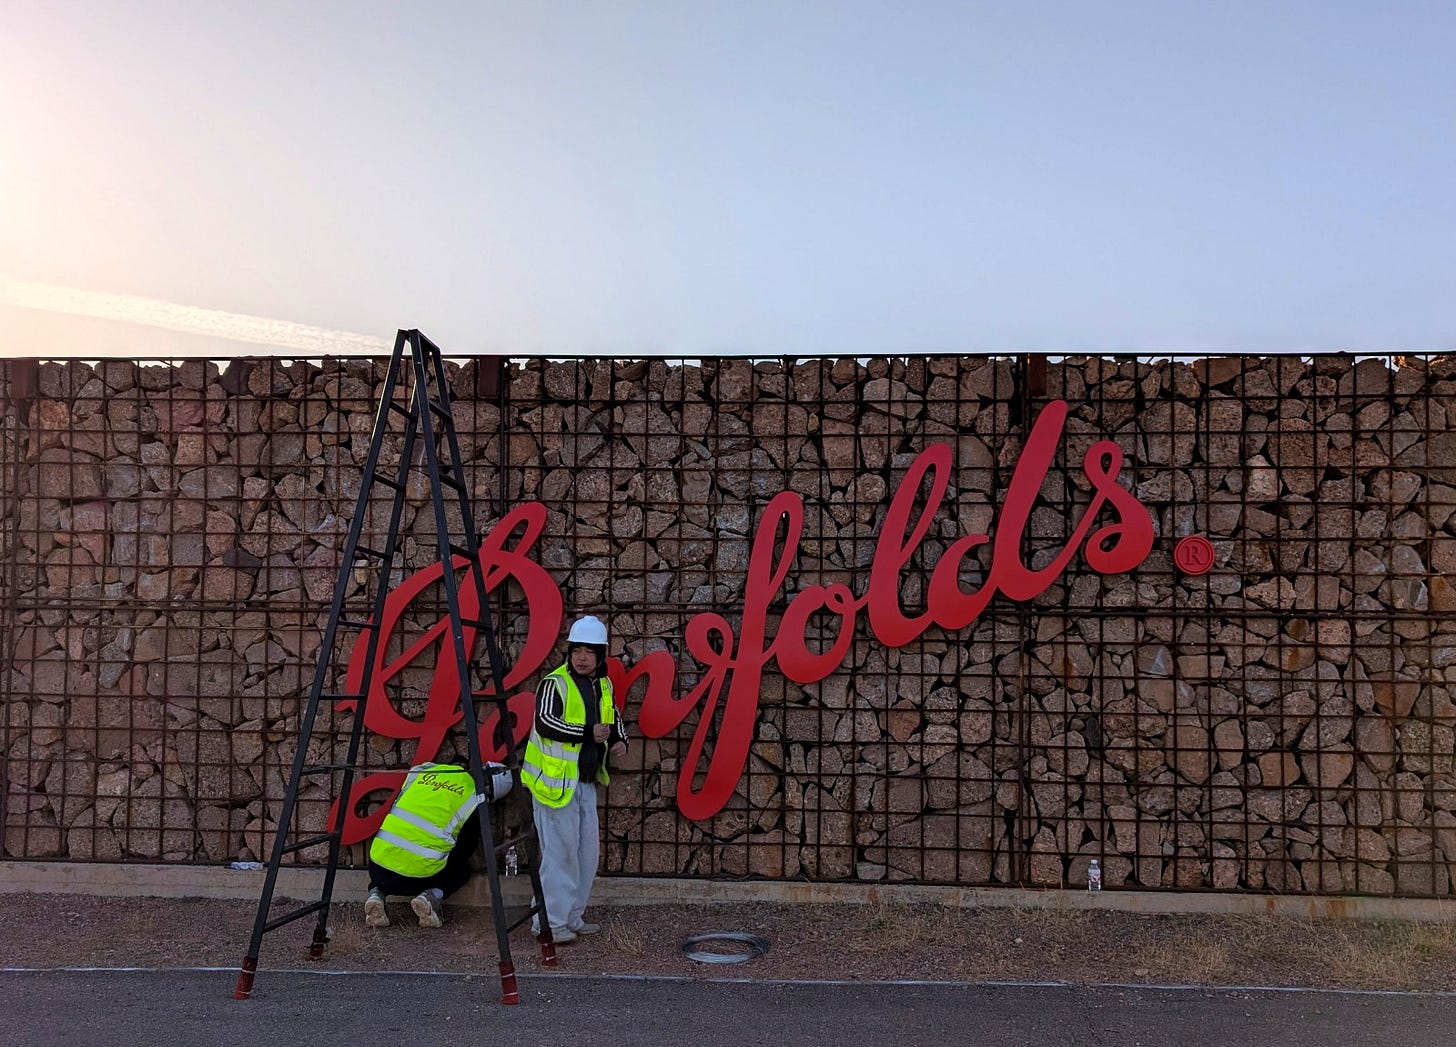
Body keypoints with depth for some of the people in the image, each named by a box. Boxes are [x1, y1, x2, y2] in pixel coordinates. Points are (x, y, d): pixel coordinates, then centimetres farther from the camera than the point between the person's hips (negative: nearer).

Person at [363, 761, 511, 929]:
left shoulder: (422, 769, 14)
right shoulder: (476, 800, 3)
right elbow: (465, 851, 10)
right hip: (420, 875, -3)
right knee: (462, 869, 26)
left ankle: (376, 893, 9)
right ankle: (433, 896, -2)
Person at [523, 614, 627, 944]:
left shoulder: (603, 685, 11)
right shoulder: (555, 682, -12)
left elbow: (613, 719, 26)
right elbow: (545, 722, -24)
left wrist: (620, 741, 5)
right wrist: (588, 733, -26)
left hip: (586, 781, 8)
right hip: (555, 779, -8)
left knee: (588, 850, 12)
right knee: (560, 850, -7)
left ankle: (572, 916, 24)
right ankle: (550, 922, 3)